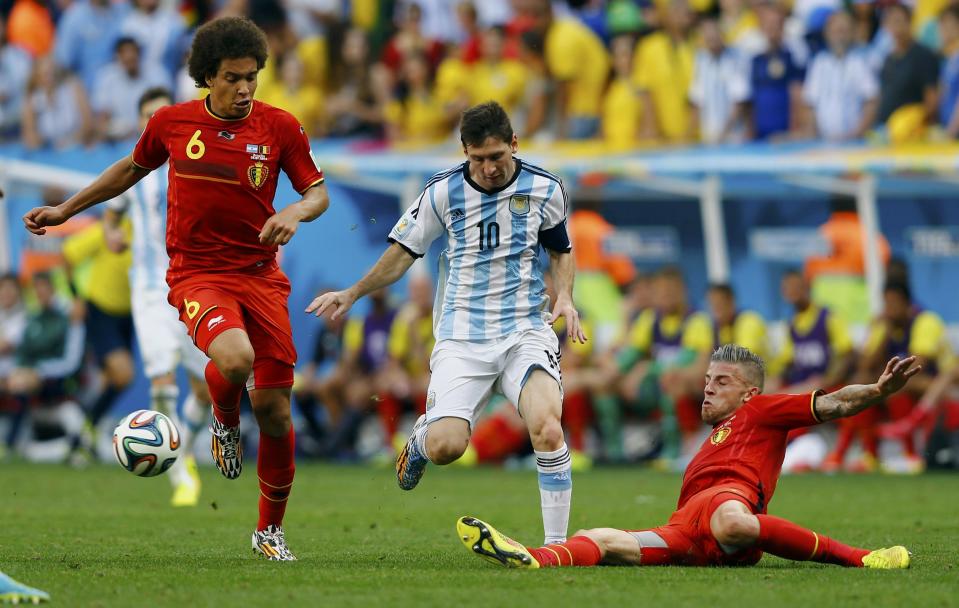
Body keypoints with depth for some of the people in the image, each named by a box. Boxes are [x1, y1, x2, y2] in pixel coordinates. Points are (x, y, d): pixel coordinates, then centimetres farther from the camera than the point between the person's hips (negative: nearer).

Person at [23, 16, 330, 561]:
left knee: (274, 408, 1)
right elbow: (133, 168, 19)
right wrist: (66, 210, 23)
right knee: (234, 358, -33)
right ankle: (225, 422, 4)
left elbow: (318, 192, 5)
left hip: (261, 275, 2)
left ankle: (271, 528, 21)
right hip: (198, 273, -2)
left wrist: (296, 212, -19)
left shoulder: (280, 127, -2)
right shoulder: (173, 122, 0)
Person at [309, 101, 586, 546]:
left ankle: (556, 545, -17)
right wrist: (352, 294, 6)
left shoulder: (545, 189, 0)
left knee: (548, 429, -27)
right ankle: (420, 439, 23)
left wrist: (564, 297, 0)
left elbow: (560, 250, 18)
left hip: (525, 332, 0)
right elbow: (404, 251, 11)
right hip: (462, 337, 0)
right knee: (445, 446, -18)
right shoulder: (443, 192, -3)